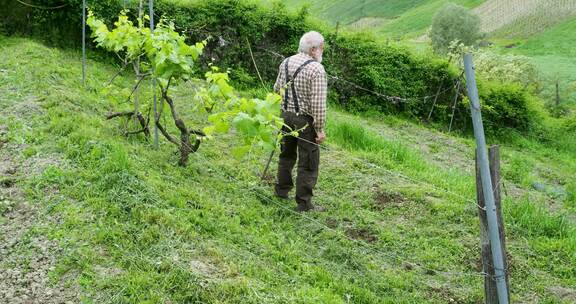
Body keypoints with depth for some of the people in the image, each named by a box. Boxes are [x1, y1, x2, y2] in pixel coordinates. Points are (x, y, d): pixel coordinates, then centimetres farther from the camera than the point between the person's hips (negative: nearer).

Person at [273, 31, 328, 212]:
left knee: (287, 154, 24)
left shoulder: (286, 62, 3)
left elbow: (277, 89, 13)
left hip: (286, 115, 7)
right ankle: (304, 203, 9)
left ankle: (282, 189, 38)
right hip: (306, 120, -7)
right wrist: (320, 129, -15)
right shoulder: (316, 69, -18)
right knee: (308, 163, 3)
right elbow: (318, 103, -21)